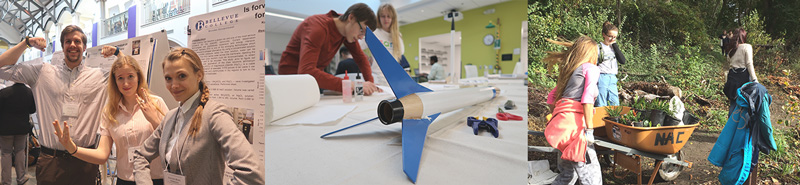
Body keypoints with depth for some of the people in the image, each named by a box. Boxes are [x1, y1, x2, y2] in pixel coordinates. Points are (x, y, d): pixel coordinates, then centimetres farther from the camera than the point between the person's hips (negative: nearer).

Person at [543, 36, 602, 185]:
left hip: (559, 120, 8)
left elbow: (551, 97, 26)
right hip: (574, 123, -8)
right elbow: (587, 99, -10)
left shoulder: (568, 70, 25)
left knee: (568, 173, 15)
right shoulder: (591, 68, 3)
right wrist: (589, 129, -13)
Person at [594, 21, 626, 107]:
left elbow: (623, 61, 1)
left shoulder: (614, 47, 14)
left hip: (613, 79, 6)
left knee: (615, 106, 6)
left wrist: (615, 45, -1)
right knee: (601, 106, -5)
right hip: (602, 78, -6)